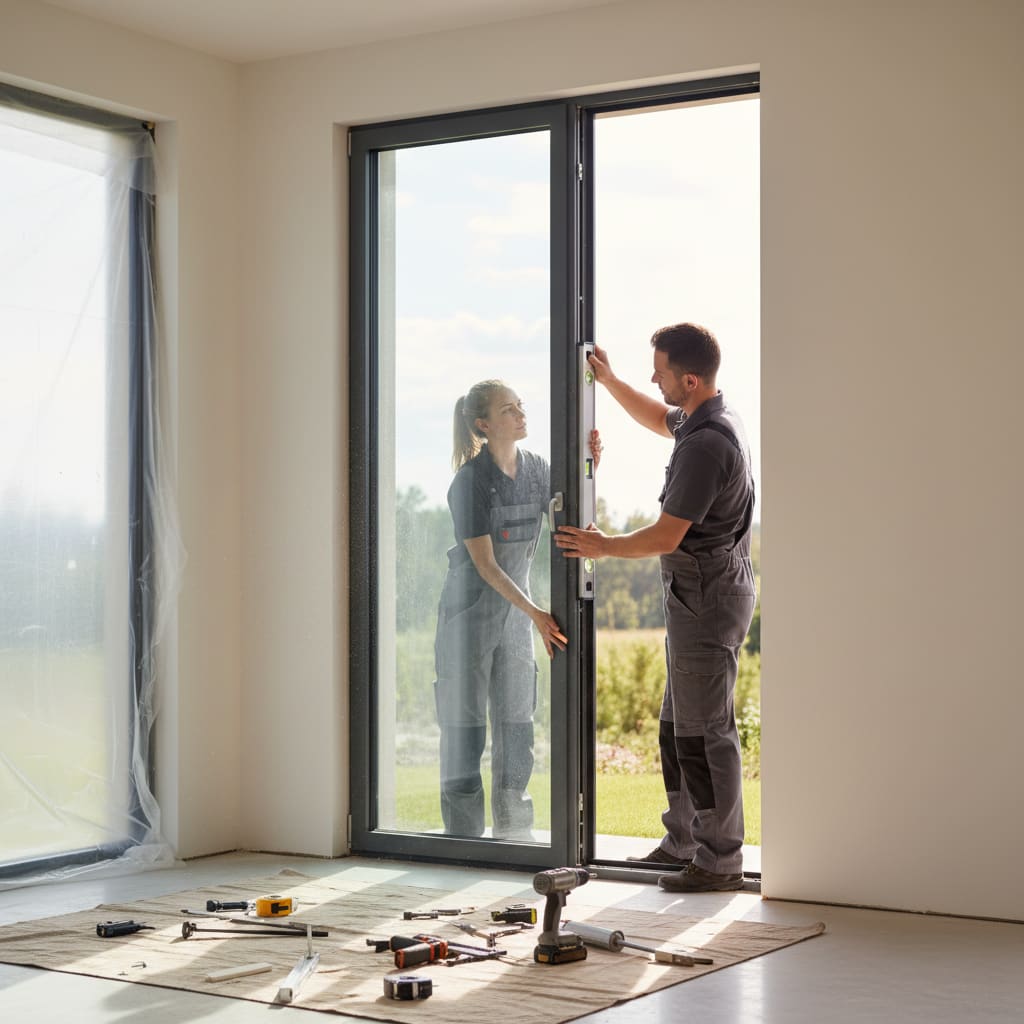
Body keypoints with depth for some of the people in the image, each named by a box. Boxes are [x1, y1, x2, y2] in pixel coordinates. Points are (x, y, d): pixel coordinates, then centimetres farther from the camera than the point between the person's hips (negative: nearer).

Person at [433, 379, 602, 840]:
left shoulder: (536, 469, 2)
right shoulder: (471, 481, -16)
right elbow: (485, 564, -19)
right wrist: (535, 614, -26)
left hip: (516, 608, 6)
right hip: (470, 611, -6)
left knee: (517, 724, 9)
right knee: (465, 724, -1)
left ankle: (514, 835, 18)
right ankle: (464, 837, 8)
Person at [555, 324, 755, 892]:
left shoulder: (705, 444, -24)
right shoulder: (712, 417, 9)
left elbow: (666, 536, -22)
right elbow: (660, 419, 34)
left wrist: (603, 547, -7)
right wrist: (609, 380, 26)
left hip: (707, 598, -11)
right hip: (698, 595, 11)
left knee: (704, 731, -4)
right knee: (676, 726, 18)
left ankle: (720, 860, 3)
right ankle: (683, 841, 28)